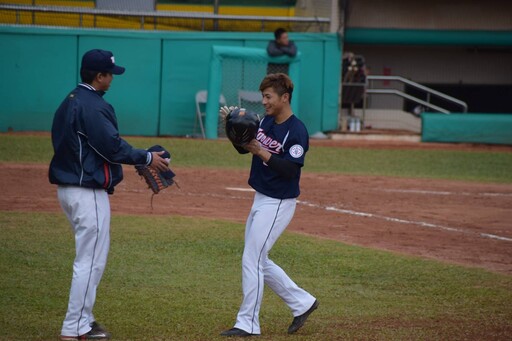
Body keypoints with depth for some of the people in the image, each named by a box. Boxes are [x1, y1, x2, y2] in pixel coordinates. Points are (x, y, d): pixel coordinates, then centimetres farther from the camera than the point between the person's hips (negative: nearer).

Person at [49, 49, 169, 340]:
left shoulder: (70, 102, 14)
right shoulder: (93, 106, -17)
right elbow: (112, 146, -20)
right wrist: (147, 158, -8)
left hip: (68, 188, 10)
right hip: (88, 192, -10)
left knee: (91, 257, 20)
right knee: (91, 259, -6)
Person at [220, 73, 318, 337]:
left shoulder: (297, 131, -18)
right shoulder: (265, 122, 8)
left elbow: (290, 170, -23)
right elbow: (243, 148, 11)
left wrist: (260, 152, -26)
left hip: (278, 204, -9)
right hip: (261, 200, 9)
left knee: (251, 261, -6)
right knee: (259, 261, 15)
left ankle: (248, 324, 2)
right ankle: (302, 303, 25)